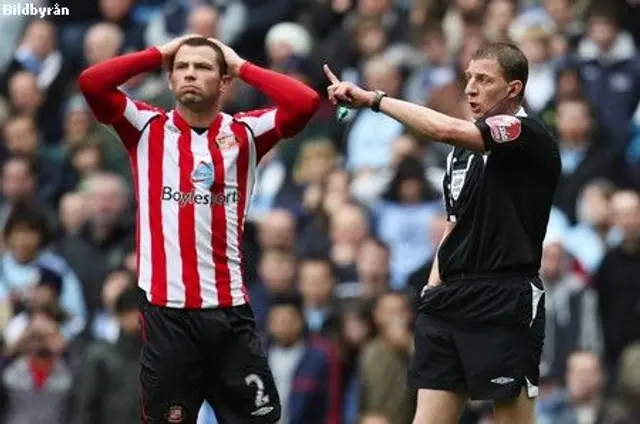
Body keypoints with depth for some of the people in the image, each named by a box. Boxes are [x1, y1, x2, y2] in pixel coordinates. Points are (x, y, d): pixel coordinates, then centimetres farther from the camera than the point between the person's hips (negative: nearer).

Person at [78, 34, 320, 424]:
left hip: (230, 310, 1)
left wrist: (241, 66, 2)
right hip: (166, 309, -1)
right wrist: (158, 55, 2)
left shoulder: (245, 133, 7)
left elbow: (305, 102, -7)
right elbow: (91, 82, -7)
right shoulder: (148, 128, 5)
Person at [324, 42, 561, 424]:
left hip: (506, 306, -8)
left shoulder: (529, 137, -10)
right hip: (451, 303, 8)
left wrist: (374, 99, -17)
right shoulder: (463, 149, 17)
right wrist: (434, 286, 12)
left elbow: (446, 129, -24)